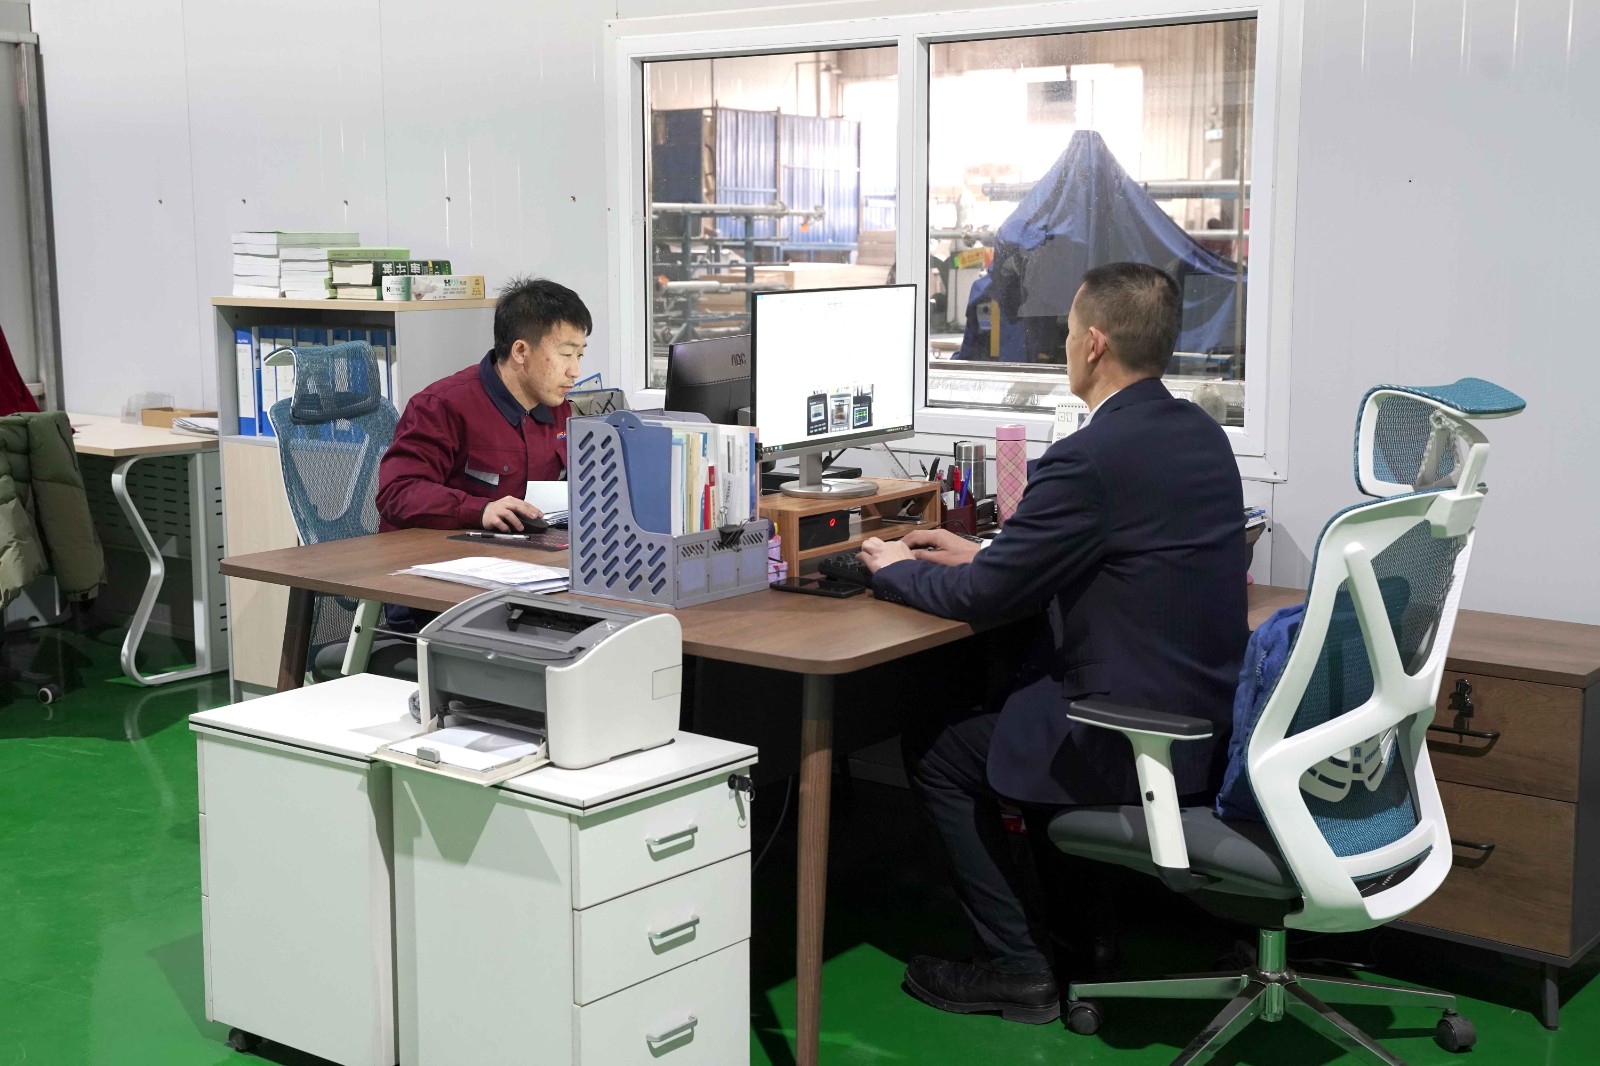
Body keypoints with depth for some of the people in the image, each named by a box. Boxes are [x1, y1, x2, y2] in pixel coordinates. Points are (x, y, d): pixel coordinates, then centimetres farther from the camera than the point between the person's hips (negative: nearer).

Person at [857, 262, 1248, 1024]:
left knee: (933, 751, 8)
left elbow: (983, 598, -14)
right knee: (1007, 695, 27)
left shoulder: (1090, 458, -21)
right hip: (1215, 722, 9)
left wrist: (897, 568, 5)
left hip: (1140, 740, -9)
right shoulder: (1202, 435, 7)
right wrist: (986, 555, 18)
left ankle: (1020, 967, 14)